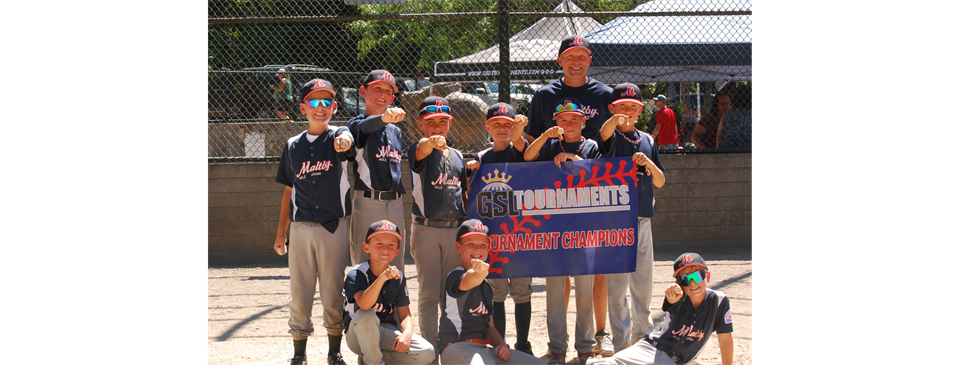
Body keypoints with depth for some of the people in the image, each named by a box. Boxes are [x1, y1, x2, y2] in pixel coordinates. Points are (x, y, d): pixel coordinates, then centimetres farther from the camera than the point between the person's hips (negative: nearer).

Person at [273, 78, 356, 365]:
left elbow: (346, 139, -25)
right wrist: (281, 231, 14)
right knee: (299, 293, 4)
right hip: (301, 228, 3)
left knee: (333, 293, 2)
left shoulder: (338, 135, 2)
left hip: (334, 226, -2)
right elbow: (289, 191, 16)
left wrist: (343, 142, -50)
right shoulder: (293, 146, 11)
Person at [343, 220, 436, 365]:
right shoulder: (356, 274, -16)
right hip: (358, 335, -4)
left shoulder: (398, 277, 0)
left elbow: (404, 315, -1)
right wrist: (382, 278, -50)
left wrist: (407, 333, -24)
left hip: (386, 334, 4)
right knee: (366, 315, -38)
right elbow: (364, 305, -36)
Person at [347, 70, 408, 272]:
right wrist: (384, 117, -49)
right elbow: (366, 126, -27)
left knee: (396, 270, 7)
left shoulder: (394, 130, 17)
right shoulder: (358, 124, -2)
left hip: (395, 206, 6)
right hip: (367, 203, -6)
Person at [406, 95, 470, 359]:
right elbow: (421, 150, -31)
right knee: (429, 293, -2)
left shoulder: (458, 156, 12)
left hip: (455, 230, 4)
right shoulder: (419, 151, -5)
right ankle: (430, 348, 3)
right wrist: (432, 142, -54)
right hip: (426, 231, -4)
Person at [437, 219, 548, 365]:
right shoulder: (455, 276, -6)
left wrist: (502, 345, 6)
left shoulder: (487, 286, 21)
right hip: (458, 348, -8)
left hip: (484, 350, 8)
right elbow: (469, 281, -31)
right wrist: (477, 273, -55)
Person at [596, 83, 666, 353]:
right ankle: (622, 345, 1)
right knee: (617, 285, -5)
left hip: (642, 220, 5)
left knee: (644, 285, 12)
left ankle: (643, 336, 27)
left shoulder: (647, 141, 13)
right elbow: (604, 133, -27)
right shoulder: (611, 137, -1)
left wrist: (649, 163, -9)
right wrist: (615, 120, -50)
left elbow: (660, 182, 12)